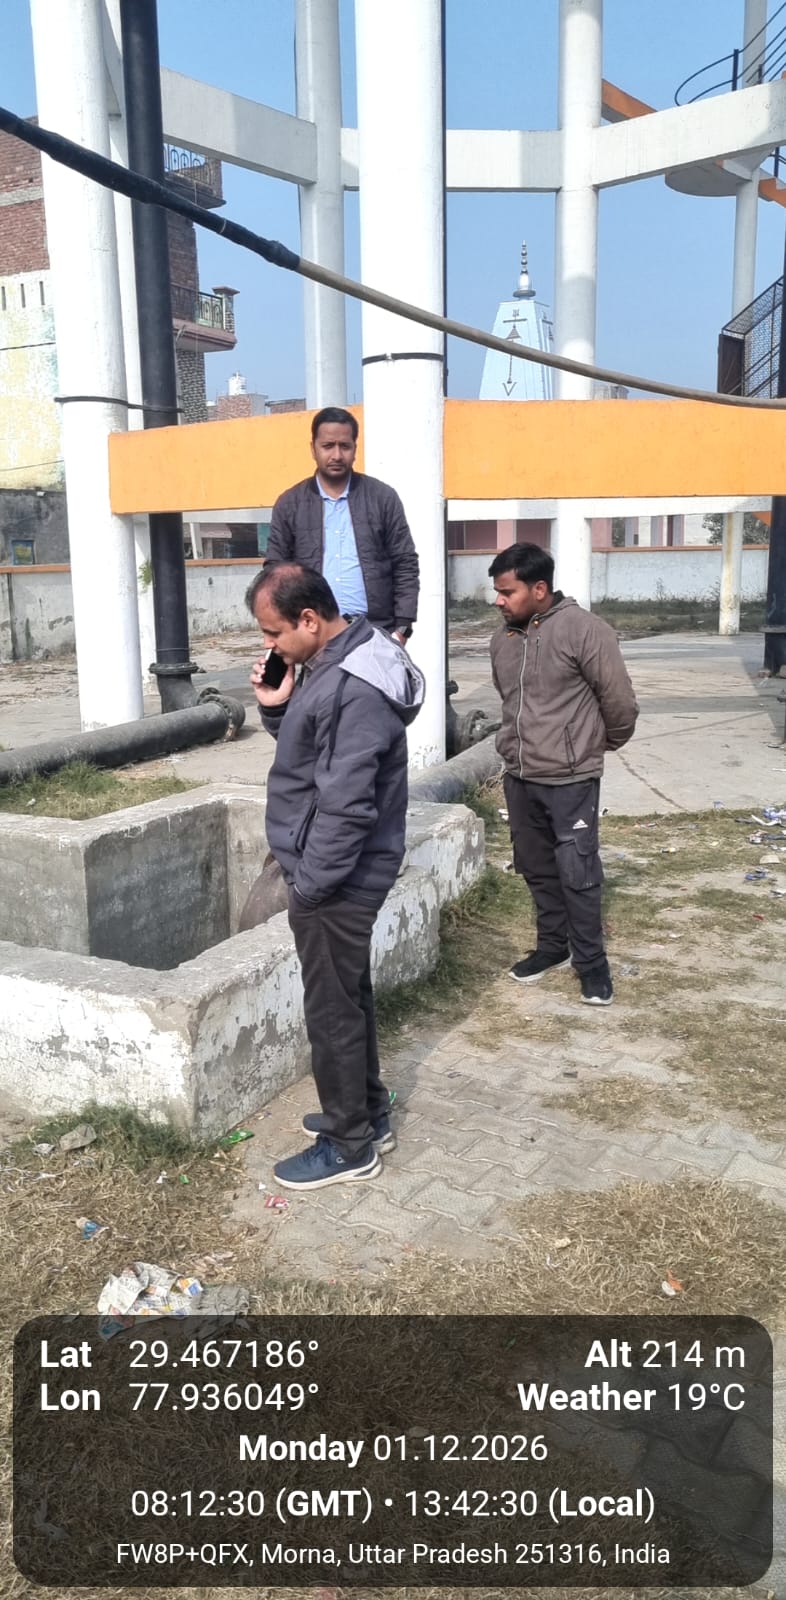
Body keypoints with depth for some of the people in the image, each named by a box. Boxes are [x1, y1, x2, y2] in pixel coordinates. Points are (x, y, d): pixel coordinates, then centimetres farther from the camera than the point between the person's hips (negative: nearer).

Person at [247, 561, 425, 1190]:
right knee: (348, 998, 21)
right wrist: (277, 708, -1)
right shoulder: (331, 663, 7)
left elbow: (346, 806, -27)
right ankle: (367, 1113, 37)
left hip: (335, 881, -10)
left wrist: (310, 885, -19)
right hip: (337, 874, 10)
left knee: (332, 1010, 4)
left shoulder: (356, 690, -26)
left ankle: (350, 1146, 20)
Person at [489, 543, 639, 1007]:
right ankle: (553, 945, 33)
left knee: (578, 875, -1)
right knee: (538, 870, 16)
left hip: (571, 779, -6)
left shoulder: (584, 629, -16)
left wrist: (606, 743, 4)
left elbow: (619, 698, -10)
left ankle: (591, 962, 14)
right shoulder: (503, 638, 5)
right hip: (519, 778, 7)